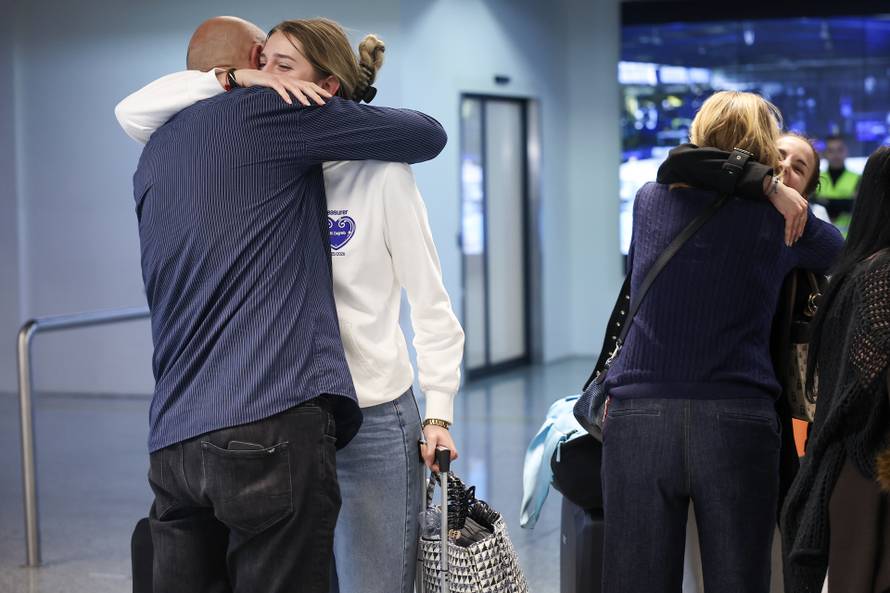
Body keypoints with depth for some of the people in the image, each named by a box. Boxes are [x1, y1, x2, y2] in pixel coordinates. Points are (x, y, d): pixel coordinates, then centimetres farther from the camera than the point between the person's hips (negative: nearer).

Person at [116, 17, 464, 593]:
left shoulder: (379, 173, -7)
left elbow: (431, 303, -4)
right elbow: (135, 113, -1)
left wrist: (438, 413, -10)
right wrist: (235, 78, -13)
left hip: (374, 421, -4)